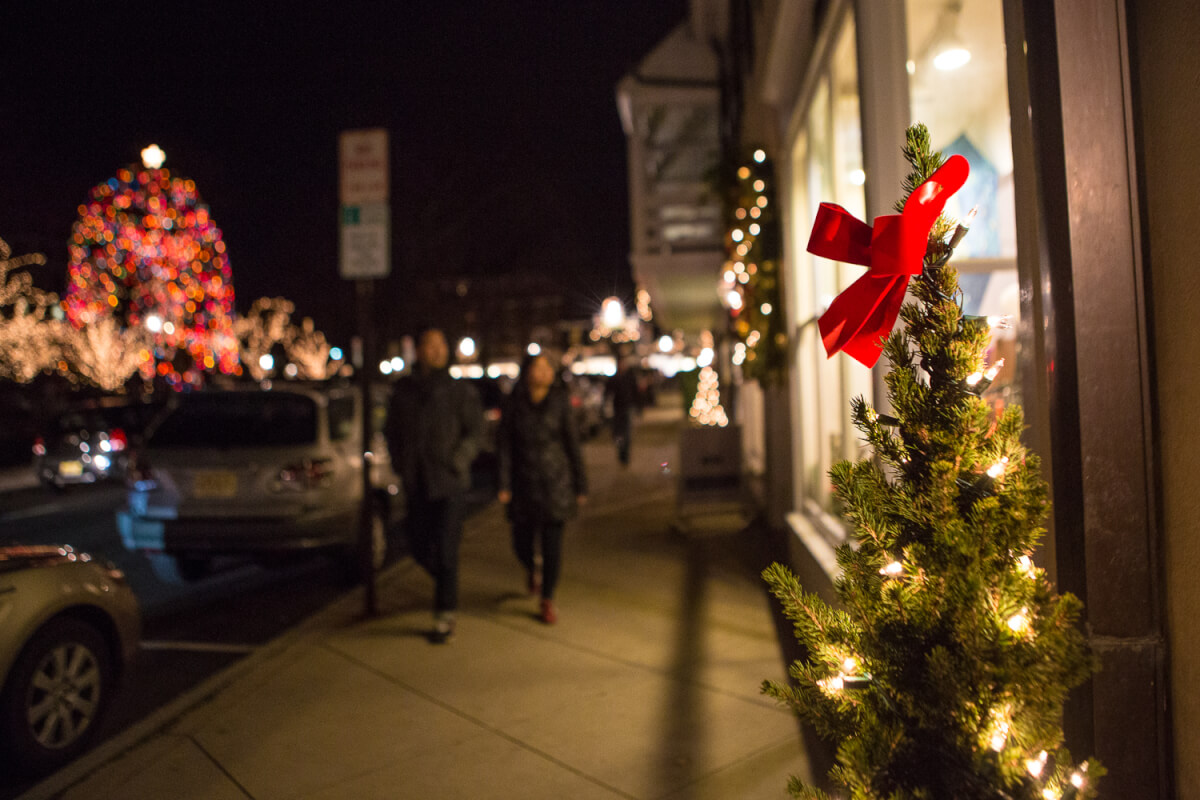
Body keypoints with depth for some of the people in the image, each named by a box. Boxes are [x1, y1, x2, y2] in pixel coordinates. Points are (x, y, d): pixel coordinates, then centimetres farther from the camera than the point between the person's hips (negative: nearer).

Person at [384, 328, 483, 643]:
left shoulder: (461, 390, -3)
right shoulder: (403, 389, 7)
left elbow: (474, 431, -3)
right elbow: (391, 430, 16)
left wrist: (456, 463, -14)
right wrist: (400, 464, 5)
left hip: (449, 483, -4)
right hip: (416, 483, 4)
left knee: (445, 549, -4)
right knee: (420, 546, 11)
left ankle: (445, 616, 8)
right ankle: (446, 583, 40)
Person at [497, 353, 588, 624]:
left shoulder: (560, 403, -2)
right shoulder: (515, 404, -2)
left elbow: (572, 444, 2)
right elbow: (504, 446, -2)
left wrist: (580, 486, 2)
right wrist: (504, 484, -10)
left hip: (556, 483, 0)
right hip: (523, 485, 1)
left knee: (552, 545, -2)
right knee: (522, 545, 7)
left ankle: (548, 600, 16)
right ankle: (533, 571, 43)